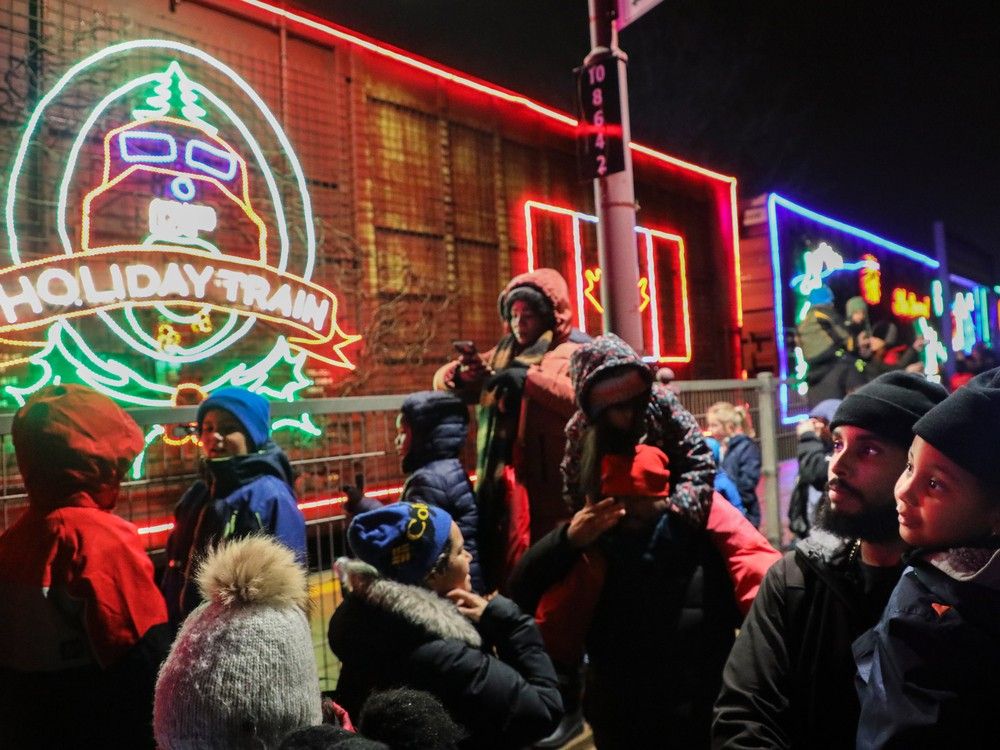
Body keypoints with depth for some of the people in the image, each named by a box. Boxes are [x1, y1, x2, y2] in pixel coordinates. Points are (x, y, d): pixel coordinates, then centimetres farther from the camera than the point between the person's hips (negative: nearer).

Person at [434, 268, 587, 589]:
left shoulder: (573, 353, 0)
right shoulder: (502, 355, 18)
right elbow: (441, 380, 21)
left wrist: (529, 378, -22)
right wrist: (459, 373, -2)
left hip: (550, 485, -6)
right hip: (501, 480, 6)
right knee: (505, 562, 8)